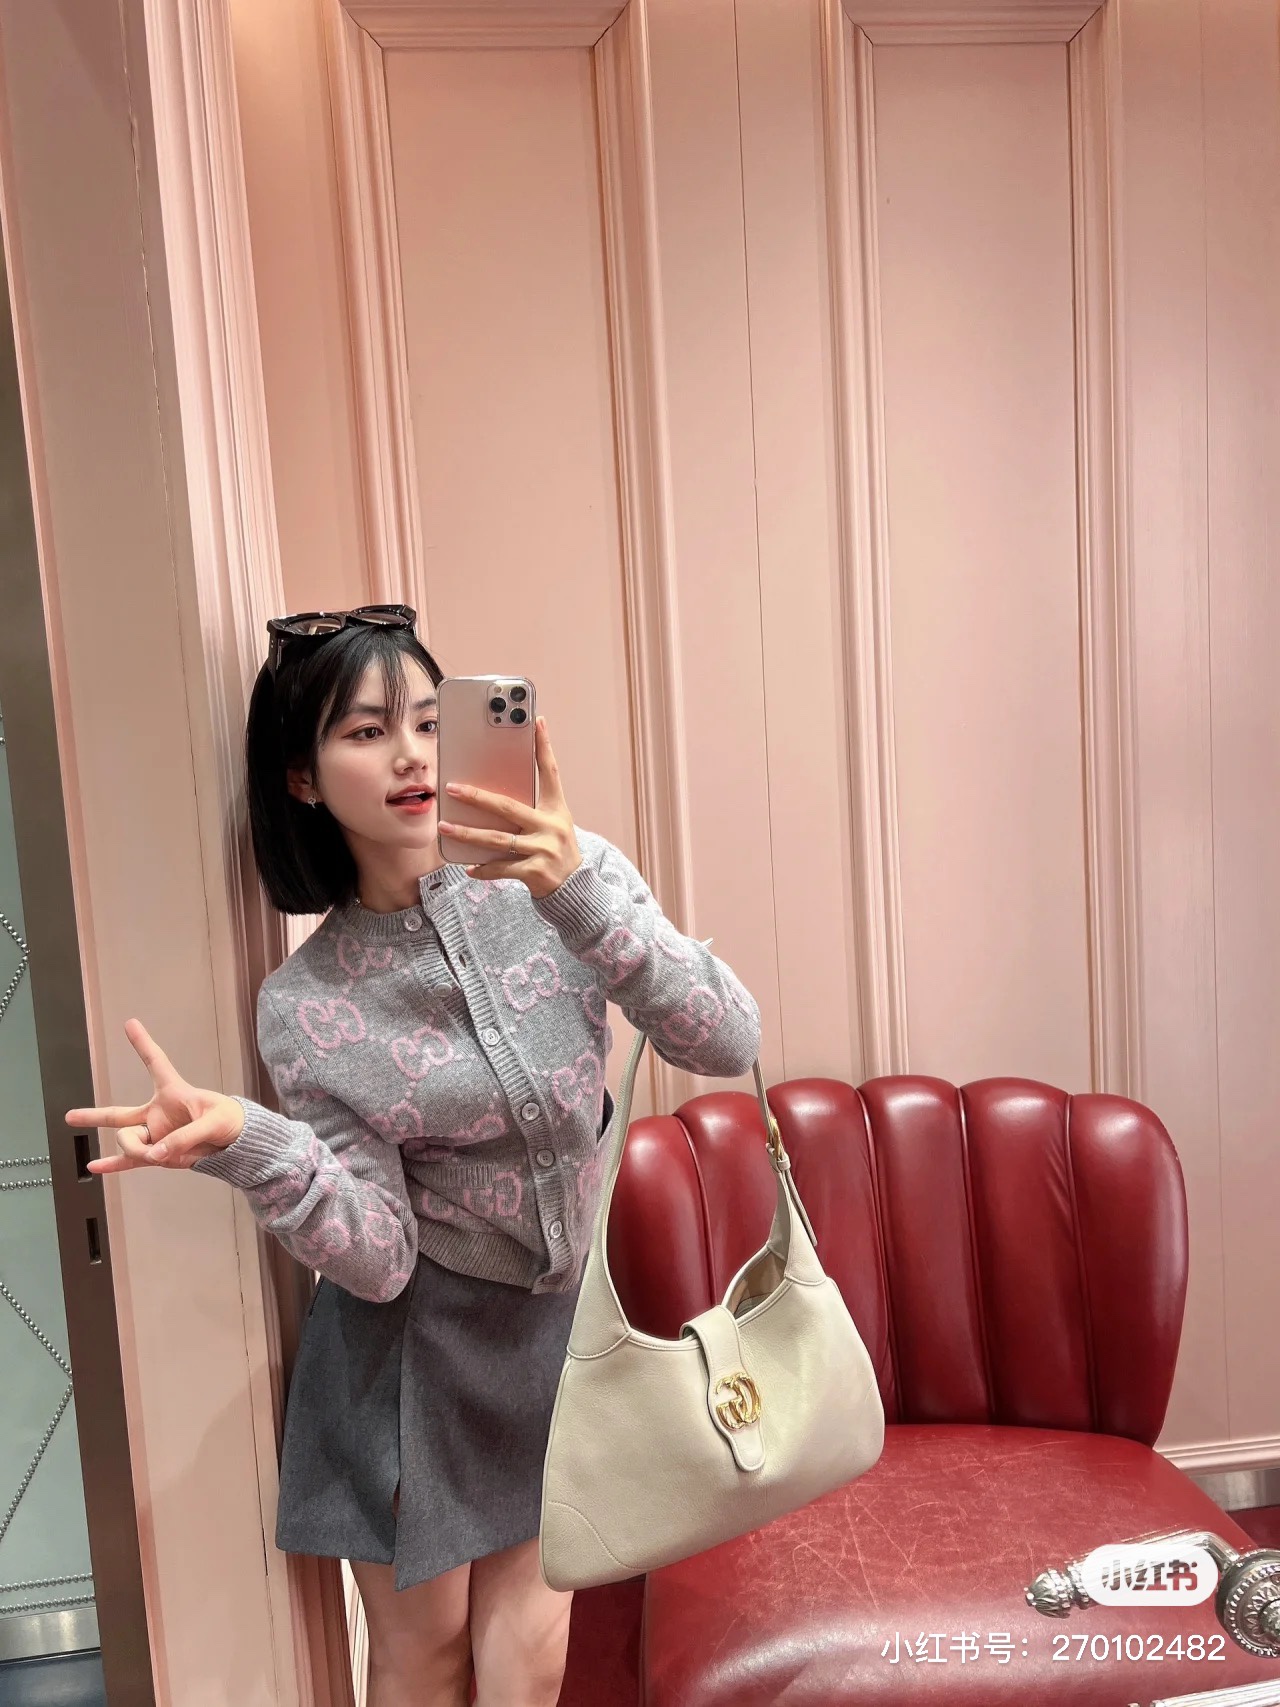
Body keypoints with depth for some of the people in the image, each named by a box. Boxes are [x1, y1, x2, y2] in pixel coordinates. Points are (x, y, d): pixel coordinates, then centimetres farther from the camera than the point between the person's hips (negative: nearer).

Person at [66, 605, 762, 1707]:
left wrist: (584, 893, -35)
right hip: (415, 1355, -1)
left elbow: (730, 1045, -22)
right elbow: (379, 1259, -16)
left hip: (556, 1326, 2)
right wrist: (248, 1142, -34)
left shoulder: (570, 878, -13)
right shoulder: (305, 1004, -15)